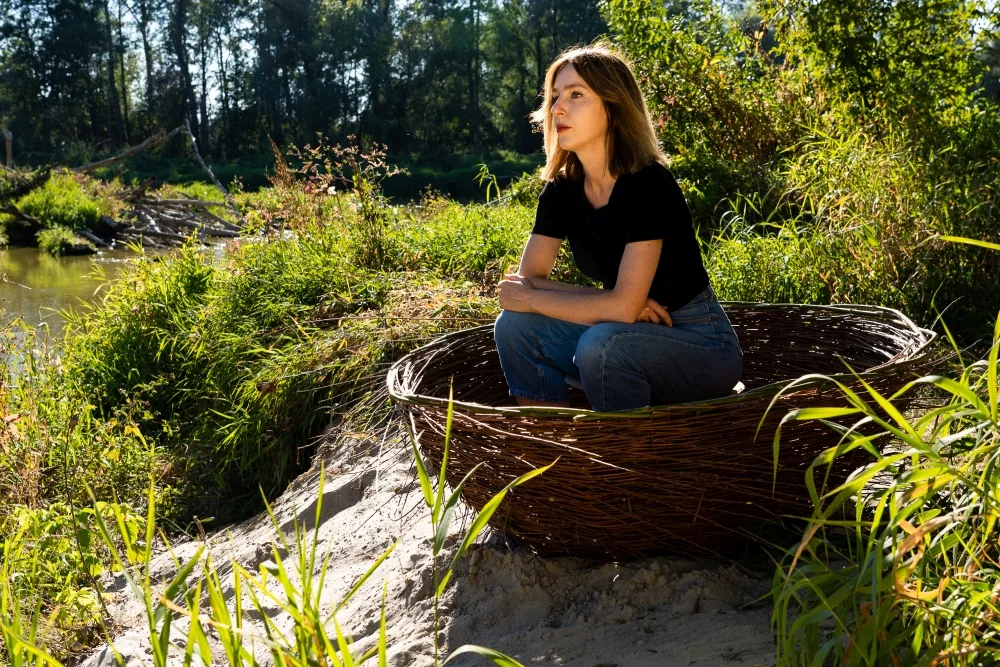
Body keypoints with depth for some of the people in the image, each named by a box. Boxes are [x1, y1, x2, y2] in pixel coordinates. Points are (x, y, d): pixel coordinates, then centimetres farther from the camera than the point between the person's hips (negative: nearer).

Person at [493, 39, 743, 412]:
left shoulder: (648, 184, -23)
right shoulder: (561, 189, -3)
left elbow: (623, 306, -30)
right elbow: (527, 281, -7)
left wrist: (531, 298, -18)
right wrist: (613, 303, -19)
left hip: (701, 347, -6)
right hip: (634, 335, 6)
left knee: (600, 344, -34)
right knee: (515, 327, -11)